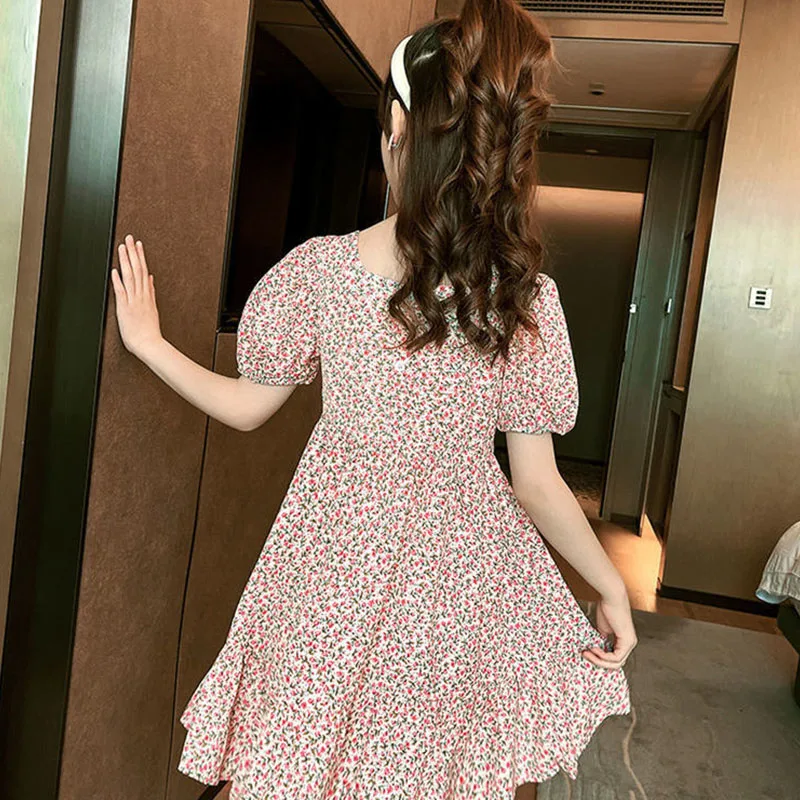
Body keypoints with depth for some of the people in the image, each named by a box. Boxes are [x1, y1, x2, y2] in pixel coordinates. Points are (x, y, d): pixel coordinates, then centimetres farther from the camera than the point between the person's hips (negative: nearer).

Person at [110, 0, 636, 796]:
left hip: (337, 570, 0)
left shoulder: (320, 268, -15)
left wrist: (147, 341, 14)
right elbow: (537, 483, -9)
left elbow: (245, 407, -1)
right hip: (468, 579, 1)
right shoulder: (527, 295, -13)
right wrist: (612, 586, 7)